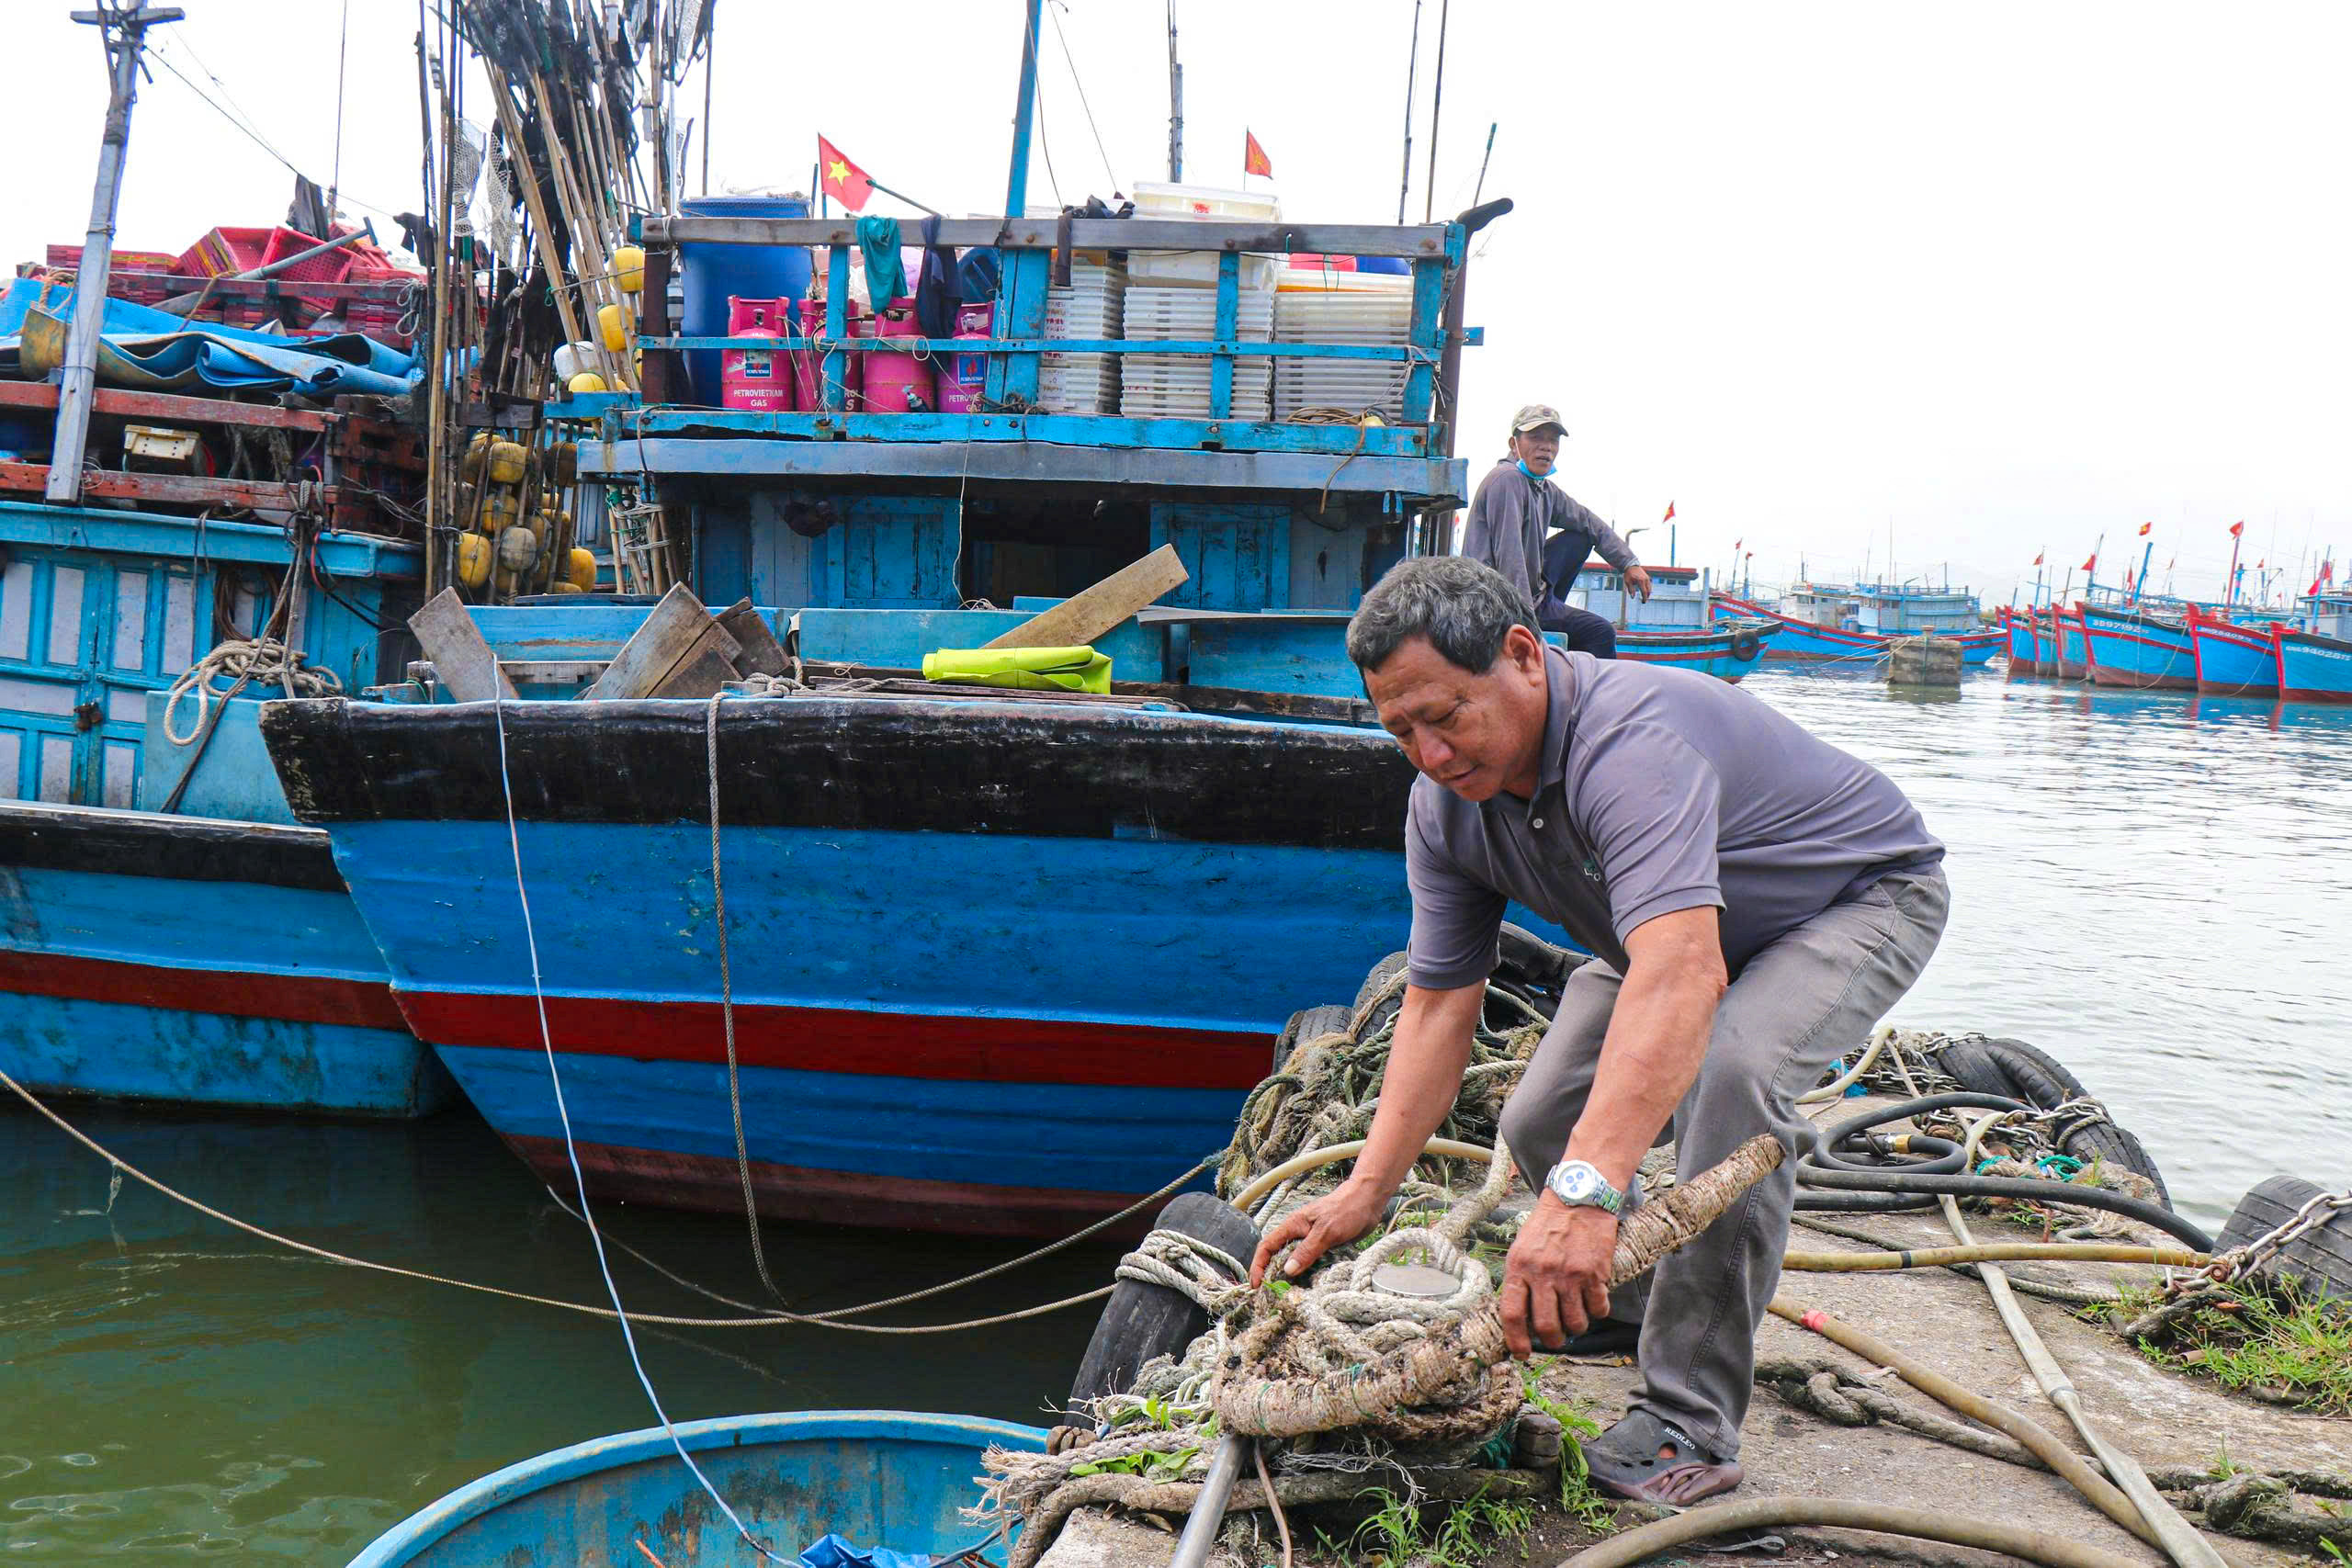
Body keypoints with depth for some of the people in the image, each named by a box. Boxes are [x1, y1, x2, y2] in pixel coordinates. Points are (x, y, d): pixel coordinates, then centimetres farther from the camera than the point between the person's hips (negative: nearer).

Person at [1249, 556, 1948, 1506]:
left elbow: (1684, 973, -55)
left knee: (1728, 1067, -35)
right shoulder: (1445, 801, -15)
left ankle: (1692, 1419, -22)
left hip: (1864, 900, -7)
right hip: (1672, 924, 8)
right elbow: (1439, 1003, -12)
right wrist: (1365, 1189, -20)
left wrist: (1585, 1189, -65)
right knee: (1540, 1123, -1)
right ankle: (1629, 1298, 31)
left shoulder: (1632, 736, -41)